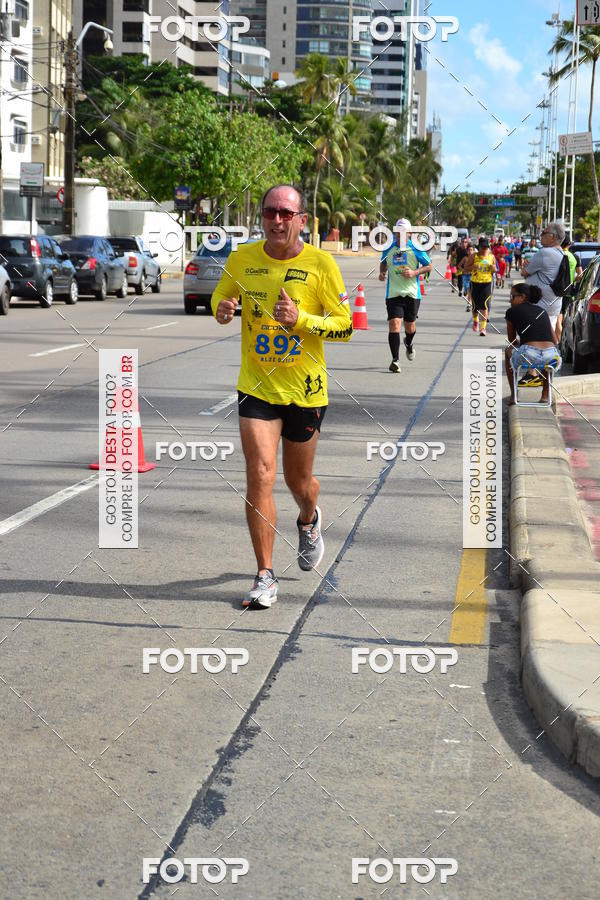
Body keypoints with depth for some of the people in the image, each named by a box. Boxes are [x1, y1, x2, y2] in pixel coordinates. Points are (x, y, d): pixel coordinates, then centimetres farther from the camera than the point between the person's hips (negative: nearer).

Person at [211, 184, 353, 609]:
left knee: (298, 481, 13)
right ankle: (266, 577, -5)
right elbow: (221, 295, 16)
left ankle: (309, 522, 51)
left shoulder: (321, 264, -8)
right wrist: (221, 310, -8)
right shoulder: (242, 259, -1)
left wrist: (301, 320, -23)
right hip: (256, 386, 1)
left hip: (306, 389, -1)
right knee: (260, 475, -13)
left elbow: (346, 326, -7)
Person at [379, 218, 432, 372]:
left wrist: (415, 272, -12)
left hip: (412, 293, 0)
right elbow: (383, 263, 21)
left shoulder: (415, 250, -4)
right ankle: (395, 360, -14)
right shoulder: (388, 249, 2)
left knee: (410, 326, 13)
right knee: (394, 324, -15)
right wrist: (382, 273, 0)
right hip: (393, 293, 0)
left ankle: (408, 343, 49)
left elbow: (429, 266, 4)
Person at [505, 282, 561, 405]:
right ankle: (545, 395, 34)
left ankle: (513, 395, 30)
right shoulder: (542, 311, 23)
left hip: (528, 356, -3)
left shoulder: (512, 312, 12)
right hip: (551, 358, 3)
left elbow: (512, 340, 25)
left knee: (508, 351, 34)